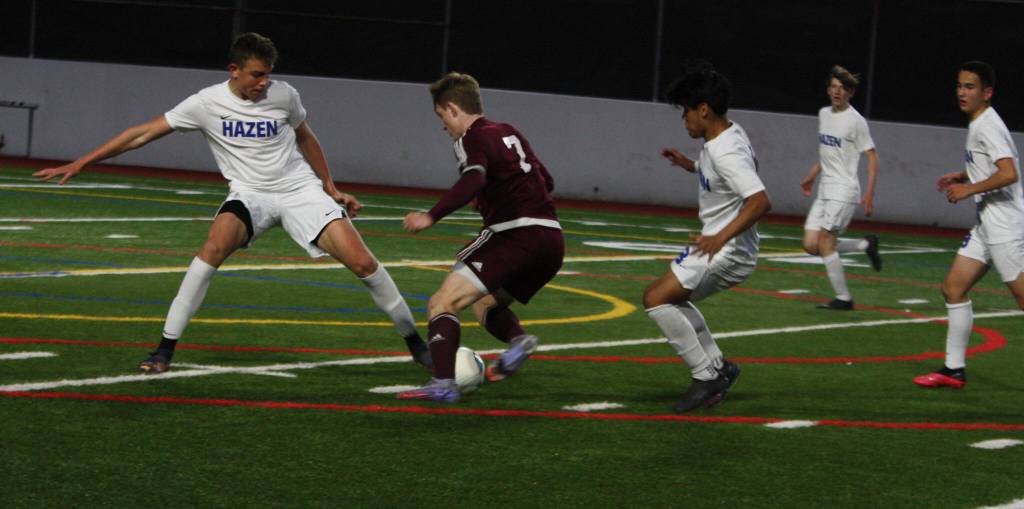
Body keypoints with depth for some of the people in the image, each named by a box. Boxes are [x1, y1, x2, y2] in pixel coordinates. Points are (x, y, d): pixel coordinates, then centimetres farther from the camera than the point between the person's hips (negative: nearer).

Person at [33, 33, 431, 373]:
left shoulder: (283, 96, -6)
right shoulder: (207, 103, -10)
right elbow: (143, 134, -7)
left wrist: (331, 189, 15)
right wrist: (80, 163, -9)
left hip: (300, 190, 1)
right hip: (250, 194, -1)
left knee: (361, 262, -12)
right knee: (216, 245, -31)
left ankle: (414, 342, 8)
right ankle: (166, 347, -22)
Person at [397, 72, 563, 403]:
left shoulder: (472, 139, -3)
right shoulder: (510, 134, 22)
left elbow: (473, 180, -24)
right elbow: (546, 181, 30)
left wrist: (431, 217, -28)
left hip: (515, 236, -8)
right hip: (552, 238, 8)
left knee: (442, 304, -9)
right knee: (485, 305, 27)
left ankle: (443, 384, -27)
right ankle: (518, 339, -3)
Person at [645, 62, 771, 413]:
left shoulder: (726, 153, -24)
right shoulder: (729, 134, 7)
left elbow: (760, 200, -34)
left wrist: (722, 237, -40)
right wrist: (690, 166, 19)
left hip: (727, 253, -11)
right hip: (717, 246, 11)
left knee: (656, 298, -16)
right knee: (674, 299, 24)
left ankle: (706, 376, -14)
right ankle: (717, 366, 20)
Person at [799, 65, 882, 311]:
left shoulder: (855, 121, -10)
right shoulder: (824, 114, 12)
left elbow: (872, 157, -9)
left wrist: (869, 193, -16)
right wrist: (811, 176, 28)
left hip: (844, 190, -8)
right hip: (825, 189, 8)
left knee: (825, 243, -14)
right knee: (811, 245, 1)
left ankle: (843, 298, -5)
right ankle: (866, 245, 18)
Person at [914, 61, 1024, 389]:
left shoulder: (987, 126, -15)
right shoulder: (978, 125, 15)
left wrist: (968, 189, -17)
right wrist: (963, 176, 17)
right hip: (987, 225, 10)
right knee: (953, 288, 7)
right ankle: (954, 369, 10)